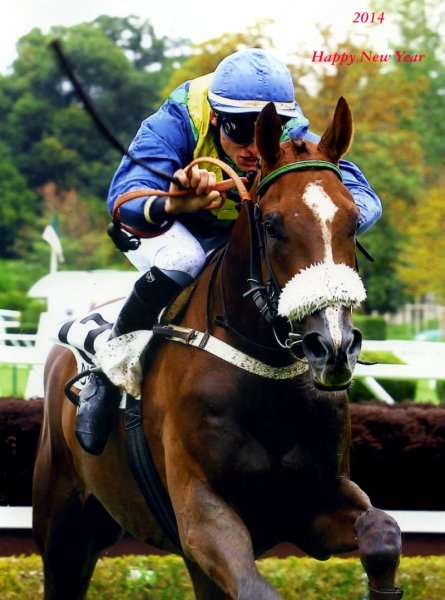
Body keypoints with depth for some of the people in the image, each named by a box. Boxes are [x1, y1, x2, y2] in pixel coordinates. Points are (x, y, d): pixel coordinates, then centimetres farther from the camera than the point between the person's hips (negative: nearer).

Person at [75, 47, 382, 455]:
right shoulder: (177, 125, -36)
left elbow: (364, 197, -37)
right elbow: (123, 198, -49)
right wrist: (173, 206, -73)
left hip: (238, 237, 4)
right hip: (161, 228, -4)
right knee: (183, 261, -37)